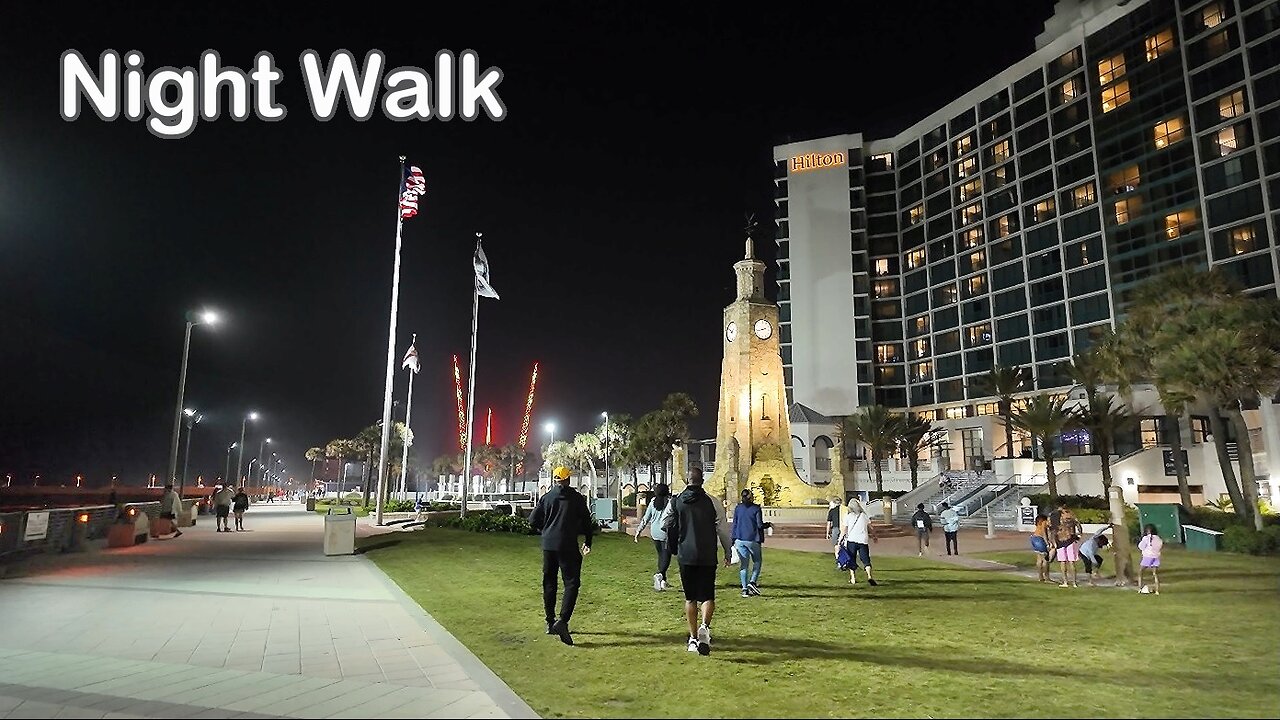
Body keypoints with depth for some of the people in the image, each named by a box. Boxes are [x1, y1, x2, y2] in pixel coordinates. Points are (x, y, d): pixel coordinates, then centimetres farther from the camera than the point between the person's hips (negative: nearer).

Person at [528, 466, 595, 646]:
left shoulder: (546, 497, 5)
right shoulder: (577, 498, -1)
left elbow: (533, 521, 4)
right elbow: (587, 521, 3)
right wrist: (588, 542, 17)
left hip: (548, 545, 4)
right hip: (568, 546, -4)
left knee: (549, 583, 15)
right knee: (571, 583, -2)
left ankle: (550, 623, 22)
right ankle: (562, 621, -19)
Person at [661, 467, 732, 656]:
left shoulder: (676, 502, 2)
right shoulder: (713, 502, -2)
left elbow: (665, 524, 6)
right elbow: (723, 529, 1)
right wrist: (728, 552, 13)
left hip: (685, 556, 2)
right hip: (707, 557, -1)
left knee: (690, 598, 13)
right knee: (707, 596, 4)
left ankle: (693, 637, 15)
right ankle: (704, 626, -21)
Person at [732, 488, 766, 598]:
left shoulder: (737, 508, 7)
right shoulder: (756, 508, -5)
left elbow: (734, 525, 8)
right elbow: (760, 525, -7)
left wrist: (734, 540, 12)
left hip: (740, 540, 4)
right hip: (753, 540, -3)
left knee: (743, 564, 7)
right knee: (758, 561, 14)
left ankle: (745, 589, 3)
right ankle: (752, 582, -4)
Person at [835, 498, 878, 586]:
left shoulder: (848, 516, -2)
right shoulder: (864, 515, 5)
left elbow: (844, 530, -2)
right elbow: (869, 528, 15)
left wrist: (839, 541, 4)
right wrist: (873, 536, 33)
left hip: (851, 540, -1)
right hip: (863, 540, 1)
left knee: (852, 560, 10)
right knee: (866, 560, 4)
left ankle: (853, 579, 11)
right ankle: (869, 576, -14)